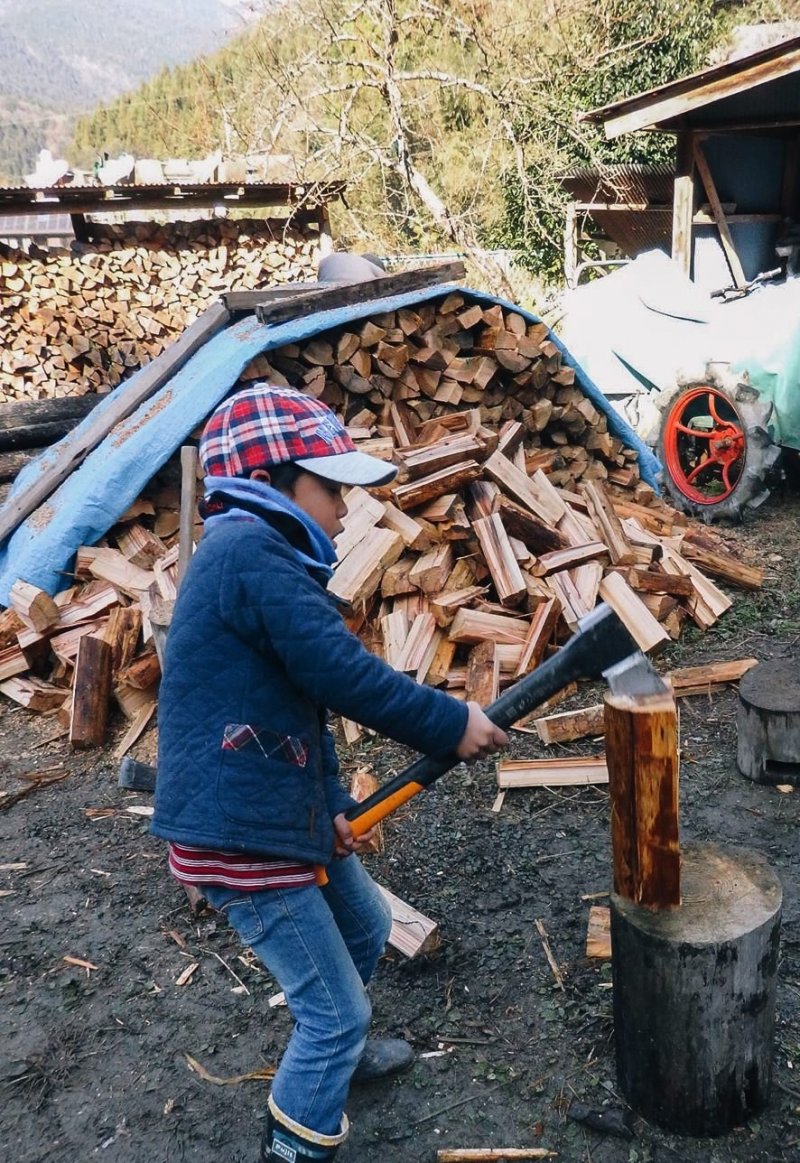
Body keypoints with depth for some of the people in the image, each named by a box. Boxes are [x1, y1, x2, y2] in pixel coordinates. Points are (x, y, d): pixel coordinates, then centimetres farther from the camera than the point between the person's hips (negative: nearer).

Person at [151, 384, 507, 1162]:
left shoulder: (257, 560, 13)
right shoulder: (253, 554, -21)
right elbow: (344, 676, -25)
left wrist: (332, 805, 7)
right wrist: (450, 724, -13)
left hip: (283, 814, 10)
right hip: (238, 836, -10)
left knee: (365, 929, 30)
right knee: (335, 1009, 4)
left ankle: (335, 1050, 54)